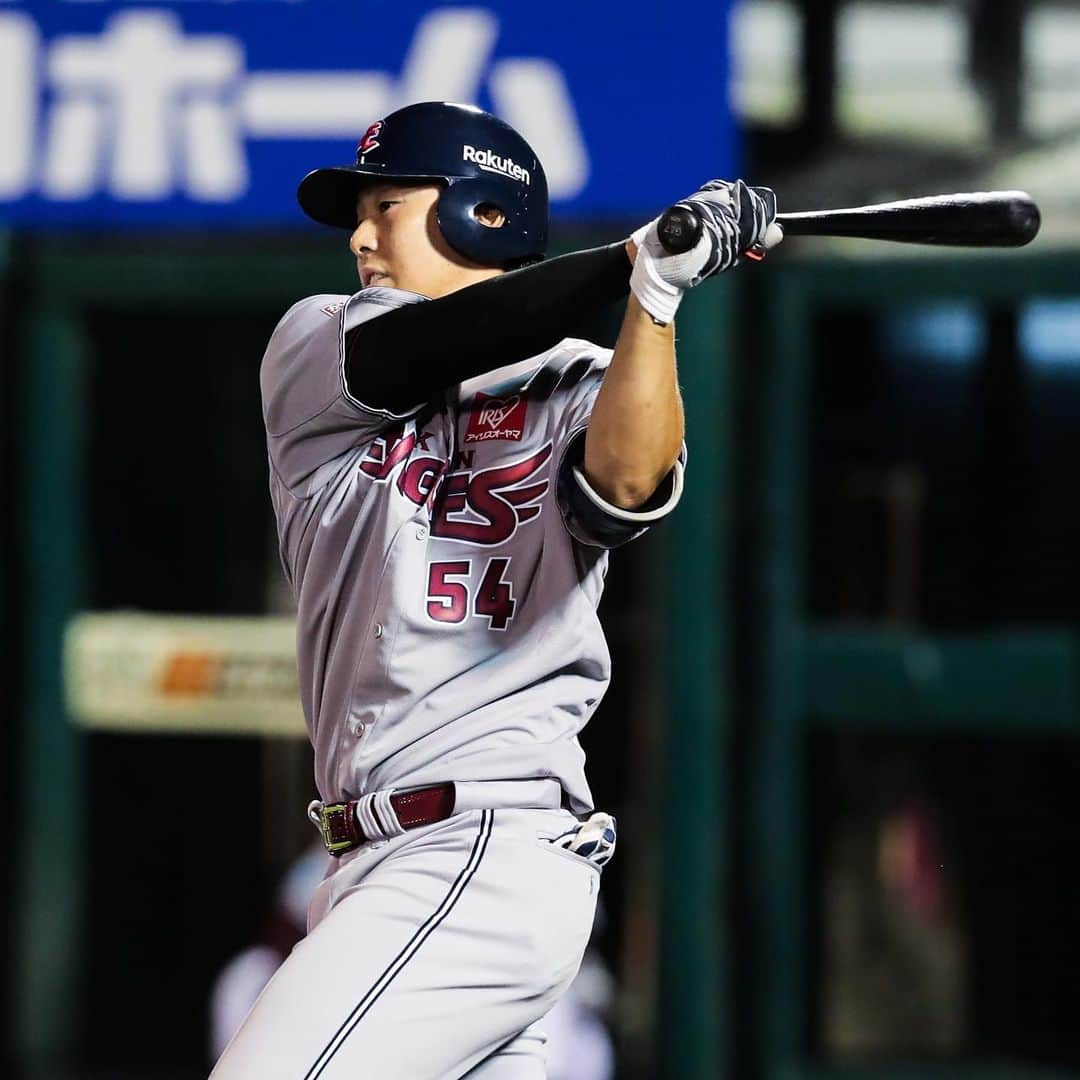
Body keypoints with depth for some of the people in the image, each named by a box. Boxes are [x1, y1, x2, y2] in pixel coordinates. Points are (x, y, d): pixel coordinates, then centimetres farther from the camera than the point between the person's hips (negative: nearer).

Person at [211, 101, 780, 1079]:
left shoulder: (579, 391, 2)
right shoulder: (312, 347, 12)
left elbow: (627, 485, -20)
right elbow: (425, 350, -8)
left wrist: (654, 294, -31)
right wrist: (642, 258, -14)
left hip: (488, 856, -6)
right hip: (377, 865, 6)